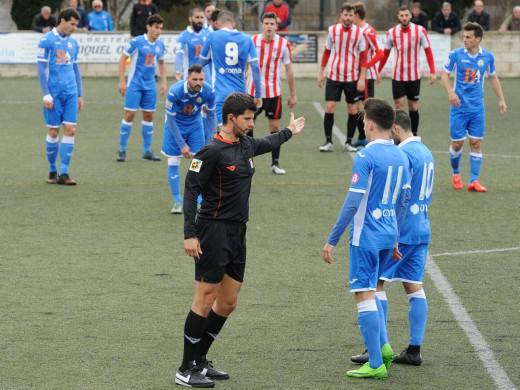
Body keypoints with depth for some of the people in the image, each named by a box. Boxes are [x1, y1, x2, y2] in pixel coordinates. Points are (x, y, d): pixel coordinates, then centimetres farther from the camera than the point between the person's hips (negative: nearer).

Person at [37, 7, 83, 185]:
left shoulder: (73, 43, 14)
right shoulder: (47, 40, -5)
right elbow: (41, 69, -7)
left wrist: (80, 95, 18)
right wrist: (46, 95, -12)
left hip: (71, 94, 5)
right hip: (54, 94, -5)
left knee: (70, 130, -4)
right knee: (53, 132, 0)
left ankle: (63, 173, -3)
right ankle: (52, 171, 14)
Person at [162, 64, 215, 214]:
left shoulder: (208, 92, -23)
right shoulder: (175, 92, -32)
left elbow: (210, 116, -5)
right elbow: (171, 120, -21)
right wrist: (182, 145, -21)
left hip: (195, 124, 2)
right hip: (175, 125, -2)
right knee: (173, 162, -5)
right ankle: (177, 201, 8)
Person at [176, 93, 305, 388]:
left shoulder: (246, 145, 11)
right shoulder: (213, 151, -14)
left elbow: (265, 144, 36)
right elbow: (191, 190, -15)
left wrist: (289, 132, 52)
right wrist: (190, 234, -21)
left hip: (237, 234, 9)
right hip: (214, 232, -9)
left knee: (228, 302, 9)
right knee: (205, 299, -7)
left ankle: (200, 360, 19)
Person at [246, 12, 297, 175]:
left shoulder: (283, 44, -4)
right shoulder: (252, 41, -3)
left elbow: (289, 70, 4)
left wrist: (293, 94, 5)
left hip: (273, 92, 0)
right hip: (253, 91, 0)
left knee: (275, 127, 0)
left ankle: (275, 163, 8)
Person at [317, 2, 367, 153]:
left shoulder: (359, 32, -4)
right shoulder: (332, 30, 1)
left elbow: (363, 56, -2)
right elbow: (326, 52, 11)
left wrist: (362, 78, -8)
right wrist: (321, 73, 9)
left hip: (352, 78, -1)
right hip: (334, 76, 1)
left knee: (353, 110, 2)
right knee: (329, 108, -6)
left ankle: (349, 142, 14)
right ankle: (328, 142, 2)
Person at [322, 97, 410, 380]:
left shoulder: (366, 156, -15)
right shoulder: (400, 157, 8)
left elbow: (353, 202, -18)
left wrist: (332, 240, -14)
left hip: (365, 237, -8)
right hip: (388, 235, 8)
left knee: (365, 295, -4)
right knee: (370, 291, 24)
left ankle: (376, 365, -5)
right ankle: (382, 346, 15)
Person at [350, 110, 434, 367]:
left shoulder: (402, 154, -15)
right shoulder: (426, 153, 15)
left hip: (400, 229, -9)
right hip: (421, 230, 9)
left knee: (376, 283, -3)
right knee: (414, 287, 8)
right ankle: (414, 350, 7)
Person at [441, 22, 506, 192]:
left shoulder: (487, 57, 1)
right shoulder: (456, 55, -6)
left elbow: (493, 78, 15)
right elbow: (445, 75, -1)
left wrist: (501, 99, 12)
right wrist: (450, 92, -19)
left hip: (477, 109, 1)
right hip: (459, 107, -1)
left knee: (476, 143, -2)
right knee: (457, 143, 1)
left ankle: (474, 181, 1)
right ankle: (456, 173, 26)